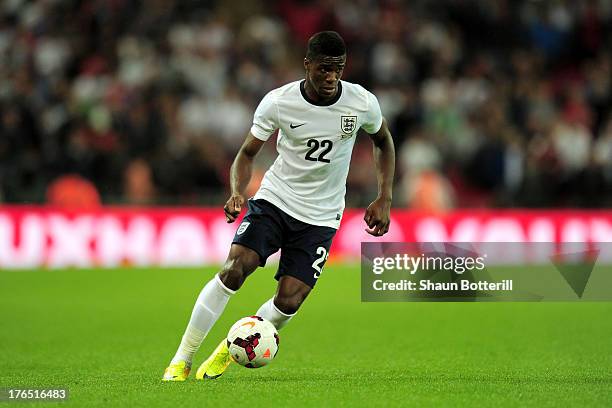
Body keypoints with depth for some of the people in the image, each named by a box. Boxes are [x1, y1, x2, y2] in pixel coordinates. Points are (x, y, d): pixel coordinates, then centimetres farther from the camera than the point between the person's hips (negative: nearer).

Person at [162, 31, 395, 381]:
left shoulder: (363, 103, -11)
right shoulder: (278, 102, -14)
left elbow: (384, 142, 10)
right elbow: (248, 153, -2)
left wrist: (384, 198, 2)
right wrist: (237, 193, -22)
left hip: (320, 217, 1)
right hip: (274, 199, -1)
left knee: (289, 301, -12)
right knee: (234, 270, -23)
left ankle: (231, 349, 17)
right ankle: (182, 360, -11)